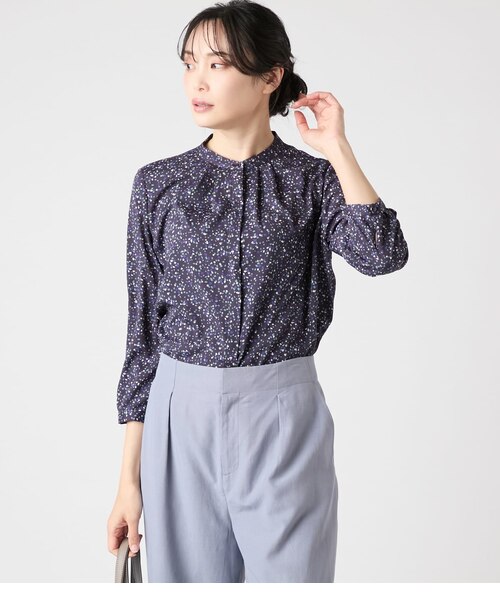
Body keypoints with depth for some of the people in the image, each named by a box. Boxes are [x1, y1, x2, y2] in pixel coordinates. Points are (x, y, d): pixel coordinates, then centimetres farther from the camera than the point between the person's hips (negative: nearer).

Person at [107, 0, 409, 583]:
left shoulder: (313, 180, 0)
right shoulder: (159, 184, 2)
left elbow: (382, 254, -20)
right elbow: (144, 326, 4)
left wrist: (336, 148, -13)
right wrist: (130, 477, 3)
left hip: (283, 416, -1)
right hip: (183, 416, 2)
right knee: (188, 572, 11)